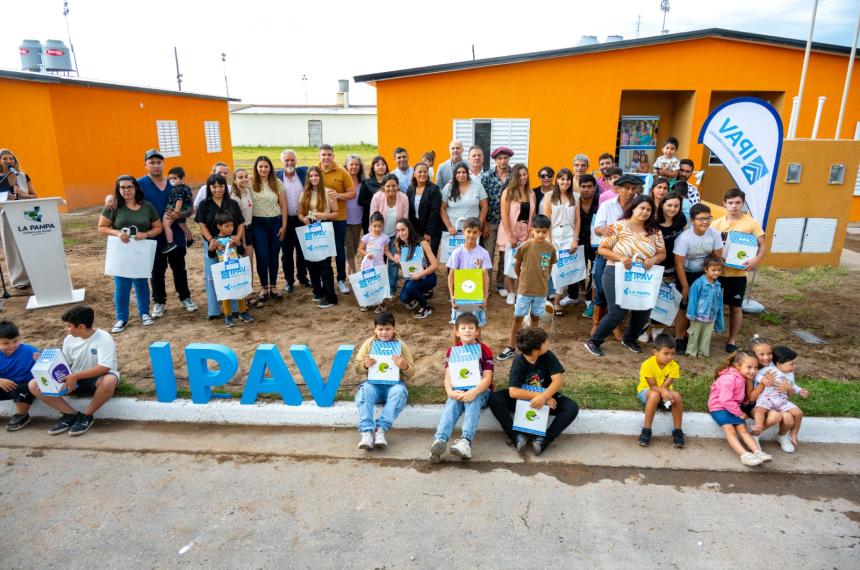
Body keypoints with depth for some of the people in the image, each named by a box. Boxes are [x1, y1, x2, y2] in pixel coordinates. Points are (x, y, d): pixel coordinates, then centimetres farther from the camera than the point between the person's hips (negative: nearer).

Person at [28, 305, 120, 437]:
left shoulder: (103, 338, -19)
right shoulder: (69, 340, 0)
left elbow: (104, 368, -28)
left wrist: (75, 376, -30)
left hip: (97, 379, -6)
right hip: (75, 380, 6)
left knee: (110, 381, -43)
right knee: (34, 385, -9)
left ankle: (87, 416, -16)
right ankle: (71, 414, -7)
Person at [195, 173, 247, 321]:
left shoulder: (233, 204, 5)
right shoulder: (204, 205, 2)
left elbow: (240, 224, 2)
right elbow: (202, 225, -4)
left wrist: (238, 237, -18)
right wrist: (211, 240, -21)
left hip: (231, 243, 1)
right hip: (212, 244, -1)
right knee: (212, 277, 4)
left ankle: (235, 308, 14)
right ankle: (214, 310, 11)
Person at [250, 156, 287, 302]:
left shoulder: (277, 183, 3)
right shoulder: (251, 183, -2)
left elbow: (283, 206, 5)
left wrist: (284, 226, 1)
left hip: (275, 222, 2)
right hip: (258, 224, -2)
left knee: (273, 256, 8)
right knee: (262, 257, -2)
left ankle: (273, 287, 21)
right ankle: (263, 288, 13)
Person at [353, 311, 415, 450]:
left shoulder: (401, 345, 3)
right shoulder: (368, 344, 6)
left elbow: (411, 373, 2)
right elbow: (357, 369, 6)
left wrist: (404, 366, -21)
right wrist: (365, 365, -18)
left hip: (394, 384, -1)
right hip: (373, 383, 1)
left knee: (400, 391, -35)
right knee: (365, 390, -33)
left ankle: (381, 429, -36)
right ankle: (367, 432, -39)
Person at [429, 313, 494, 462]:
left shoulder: (485, 350, -1)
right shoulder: (451, 351, 6)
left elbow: (487, 377, -12)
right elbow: (448, 376, -5)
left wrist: (473, 392, -31)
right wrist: (450, 392, -28)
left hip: (480, 390, -2)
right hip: (458, 391, 2)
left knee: (473, 401, -35)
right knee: (452, 404, -30)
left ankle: (466, 441, -53)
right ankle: (440, 441, -52)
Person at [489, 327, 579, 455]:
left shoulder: (548, 356, -15)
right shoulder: (519, 361, -22)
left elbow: (558, 380, -23)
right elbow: (513, 392, -30)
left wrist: (544, 396, -40)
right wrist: (539, 395, -36)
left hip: (547, 395, 2)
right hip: (523, 398, -2)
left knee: (572, 407, -24)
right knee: (494, 399, -25)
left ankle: (544, 440, -27)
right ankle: (517, 436, -28)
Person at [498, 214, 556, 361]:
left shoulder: (551, 248, -5)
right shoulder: (525, 246, -12)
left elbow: (549, 267, 10)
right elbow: (516, 266, 1)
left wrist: (543, 281, 10)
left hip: (541, 291, 2)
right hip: (524, 289, -2)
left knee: (536, 317, 14)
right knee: (518, 317, 5)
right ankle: (511, 348, 14)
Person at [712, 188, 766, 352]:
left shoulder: (752, 223, -3)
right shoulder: (716, 223, 2)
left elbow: (762, 245, -2)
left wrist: (756, 259, -22)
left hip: (738, 273, -1)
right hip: (717, 271, 1)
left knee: (735, 307, 8)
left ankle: (732, 339, 22)